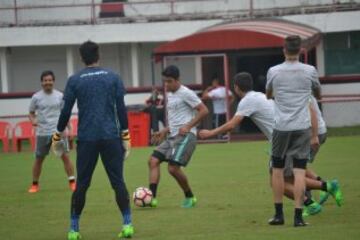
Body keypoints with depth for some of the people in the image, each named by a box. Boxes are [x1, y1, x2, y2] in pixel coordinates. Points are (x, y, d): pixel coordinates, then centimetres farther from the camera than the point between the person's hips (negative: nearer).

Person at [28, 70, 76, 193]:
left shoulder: (60, 96, 2)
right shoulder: (36, 97, 0)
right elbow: (31, 113, 9)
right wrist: (33, 120, -12)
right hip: (42, 132, 0)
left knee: (65, 156, -6)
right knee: (39, 159, 5)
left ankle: (72, 182, 0)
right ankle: (35, 185, 17)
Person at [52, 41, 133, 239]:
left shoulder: (74, 80, 4)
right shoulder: (113, 77, 5)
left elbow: (66, 111, 2)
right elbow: (121, 109, 2)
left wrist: (58, 135, 13)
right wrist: (125, 137, 5)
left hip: (86, 139, 0)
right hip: (111, 137, 0)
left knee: (82, 184, 6)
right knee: (118, 182, 3)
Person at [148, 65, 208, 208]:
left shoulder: (186, 93, -9)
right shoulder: (169, 95, 18)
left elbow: (204, 110, -12)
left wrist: (188, 126, -18)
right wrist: (165, 131, 18)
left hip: (186, 136, -9)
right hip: (172, 136, 9)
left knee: (173, 168, -17)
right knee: (153, 160, -5)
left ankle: (190, 197, 4)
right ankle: (152, 197, -9)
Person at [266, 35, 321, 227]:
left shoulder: (273, 71, 0)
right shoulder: (309, 71, 0)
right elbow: (318, 94, 17)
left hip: (281, 127, 0)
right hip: (302, 127, 0)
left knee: (277, 170, 13)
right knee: (299, 171, -2)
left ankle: (279, 214, 16)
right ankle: (298, 216, -7)